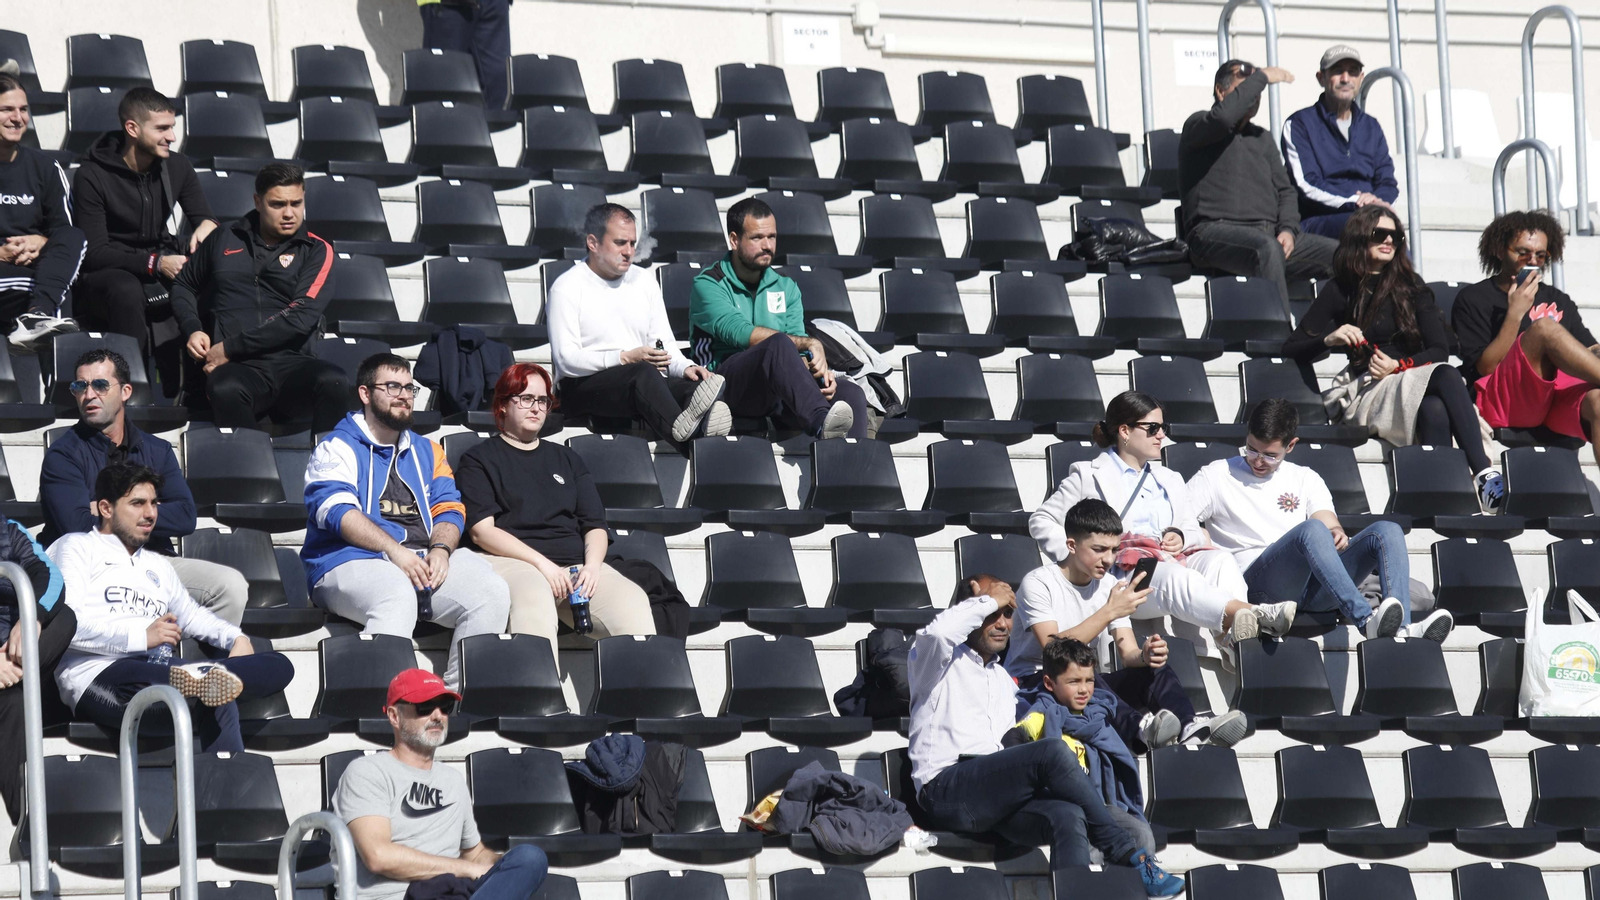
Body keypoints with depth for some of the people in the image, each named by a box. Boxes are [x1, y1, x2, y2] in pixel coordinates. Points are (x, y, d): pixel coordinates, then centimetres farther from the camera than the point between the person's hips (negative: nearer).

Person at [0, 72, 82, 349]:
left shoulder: (45, 168, 15)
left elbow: (66, 231, 15)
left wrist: (41, 242, -9)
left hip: (36, 262, 4)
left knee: (75, 237, -28)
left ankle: (36, 315, -47)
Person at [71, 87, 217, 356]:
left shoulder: (178, 166, 4)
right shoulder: (91, 176, -12)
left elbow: (202, 215, 15)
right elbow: (94, 253, -15)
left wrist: (208, 225, -13)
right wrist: (156, 263, -26)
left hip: (160, 261, 5)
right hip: (106, 272, -5)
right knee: (125, 290, -40)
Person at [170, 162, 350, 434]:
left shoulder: (316, 251, 11)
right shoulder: (224, 239, 20)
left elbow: (300, 318, -3)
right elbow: (184, 286, 32)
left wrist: (230, 347, -6)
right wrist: (192, 329, 9)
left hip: (291, 363, 0)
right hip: (237, 368, 0)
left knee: (333, 381, -36)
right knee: (226, 390, -39)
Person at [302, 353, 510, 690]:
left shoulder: (427, 452, 27)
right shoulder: (338, 448, 9)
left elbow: (449, 510, 18)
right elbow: (336, 510, -8)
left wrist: (441, 549, -6)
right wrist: (395, 551, -20)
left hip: (429, 560, 6)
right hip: (353, 560, -6)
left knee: (492, 593, -20)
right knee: (398, 597, -39)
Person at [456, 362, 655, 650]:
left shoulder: (567, 460, 29)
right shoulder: (479, 459, 14)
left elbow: (595, 526, 20)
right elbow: (481, 530, 0)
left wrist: (592, 565, -4)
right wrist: (542, 563, -12)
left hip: (576, 562, 5)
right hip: (511, 562, -5)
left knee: (631, 600, -27)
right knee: (533, 593, -41)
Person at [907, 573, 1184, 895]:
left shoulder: (1004, 680, 33)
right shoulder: (941, 661, 11)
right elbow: (939, 631, -15)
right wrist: (988, 600, 0)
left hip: (998, 795, 6)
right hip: (945, 788, -6)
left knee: (1068, 816, -28)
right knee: (1053, 752, -28)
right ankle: (1127, 854, -22)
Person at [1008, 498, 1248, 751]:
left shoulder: (1109, 585, 9)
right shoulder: (1038, 583, -10)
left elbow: (1128, 653, 1)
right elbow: (1052, 648, -24)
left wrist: (1145, 655, -25)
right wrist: (1109, 612, -28)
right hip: (1031, 687, -6)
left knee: (1155, 669, -18)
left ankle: (1190, 729, -47)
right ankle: (1139, 730, -62)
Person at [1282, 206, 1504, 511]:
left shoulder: (1411, 286, 15)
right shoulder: (1341, 291, 11)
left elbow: (1440, 350, 8)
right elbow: (1292, 349, 8)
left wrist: (1398, 366, -11)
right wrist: (1329, 340, -13)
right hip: (1365, 392, -2)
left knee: (1434, 409, -38)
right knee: (1445, 376, -35)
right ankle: (1484, 473, -50)